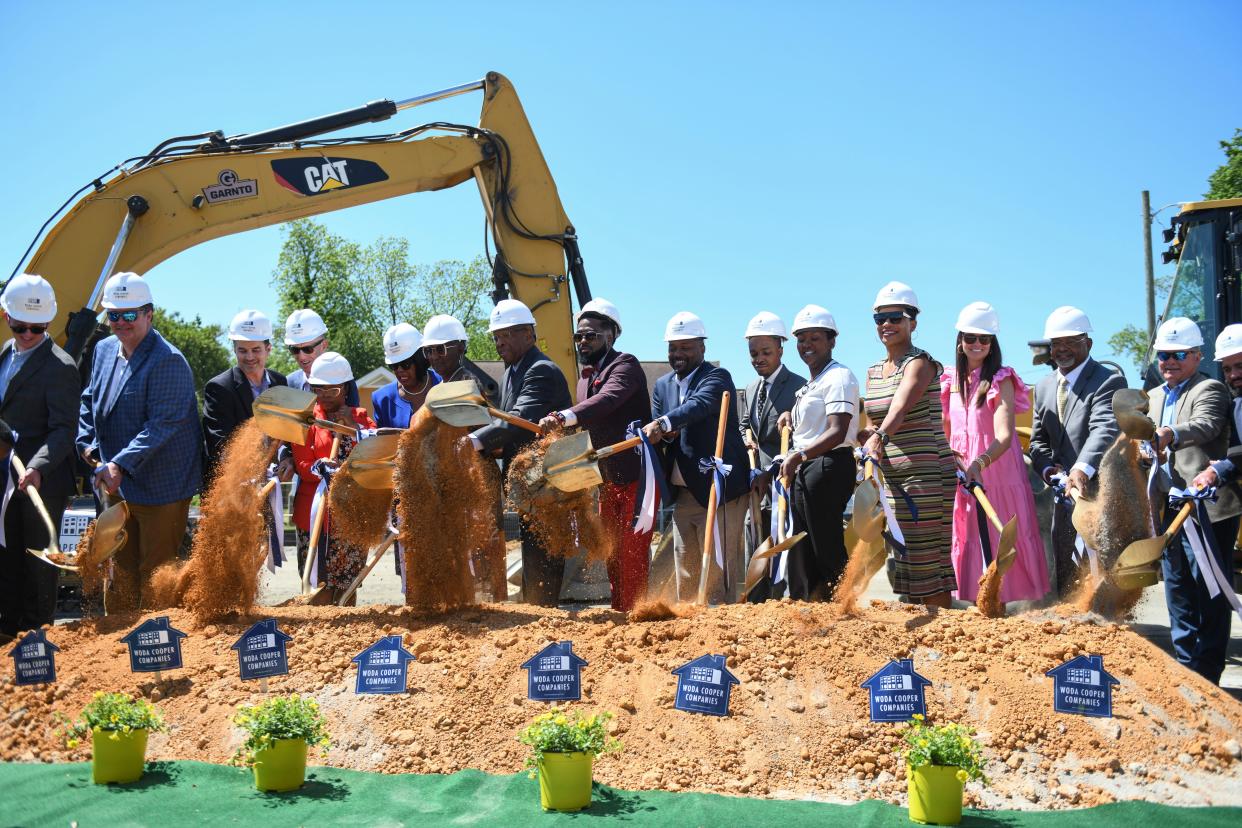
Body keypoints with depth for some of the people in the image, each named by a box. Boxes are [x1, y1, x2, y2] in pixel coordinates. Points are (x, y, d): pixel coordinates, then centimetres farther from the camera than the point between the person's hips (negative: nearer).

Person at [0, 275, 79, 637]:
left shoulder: (59, 367, -16)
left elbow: (64, 429, -20)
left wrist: (38, 467, -32)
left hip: (42, 482, -8)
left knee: (38, 562, 4)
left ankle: (37, 634, 17)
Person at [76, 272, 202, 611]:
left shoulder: (168, 361, -19)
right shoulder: (104, 350, 8)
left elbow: (162, 424, -25)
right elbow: (89, 401, 21)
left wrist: (121, 464, -31)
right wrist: (86, 442, 6)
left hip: (161, 489, -8)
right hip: (116, 484, 8)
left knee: (156, 574, 2)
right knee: (121, 568, 19)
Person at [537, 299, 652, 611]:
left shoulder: (626, 365, -12)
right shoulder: (586, 378, 15)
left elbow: (608, 400, -31)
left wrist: (563, 417, -44)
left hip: (636, 475, -9)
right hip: (609, 479, 9)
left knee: (632, 555, -9)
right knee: (613, 554, 13)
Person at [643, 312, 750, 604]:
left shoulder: (717, 377, -7)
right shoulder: (662, 385, 14)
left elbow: (700, 404, -28)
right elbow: (655, 436, 10)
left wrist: (663, 424, -43)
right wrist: (665, 435, -14)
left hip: (718, 491, -7)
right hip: (681, 493, 7)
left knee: (718, 571, -7)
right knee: (685, 575, 12)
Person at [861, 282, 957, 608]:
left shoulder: (920, 362, -9)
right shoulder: (873, 372, 14)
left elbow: (901, 407, -29)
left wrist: (878, 438, -45)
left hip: (926, 472, -8)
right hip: (893, 477, 8)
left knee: (928, 560, -6)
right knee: (904, 560, 12)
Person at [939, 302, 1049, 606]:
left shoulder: (1001, 381, -9)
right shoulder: (951, 380, 7)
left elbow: (1004, 436, -21)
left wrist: (981, 463, -37)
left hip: (998, 474, -5)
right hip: (962, 477, 5)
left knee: (997, 544, -2)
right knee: (968, 544, 7)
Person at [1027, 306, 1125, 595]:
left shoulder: (1108, 382, -10)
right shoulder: (1043, 387, 15)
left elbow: (1105, 430, -26)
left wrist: (1082, 469, -42)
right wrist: (1048, 468, -6)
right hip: (1064, 496, 7)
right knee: (1065, 580, 12)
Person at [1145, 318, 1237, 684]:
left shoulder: (1210, 389, -7)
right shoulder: (1155, 396, 17)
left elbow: (1205, 426, -29)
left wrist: (1170, 434, -48)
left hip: (1207, 509, -8)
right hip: (1169, 510, 8)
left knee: (1210, 596, -2)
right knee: (1177, 591, 14)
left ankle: (1206, 677, 4)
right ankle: (1185, 667, 24)